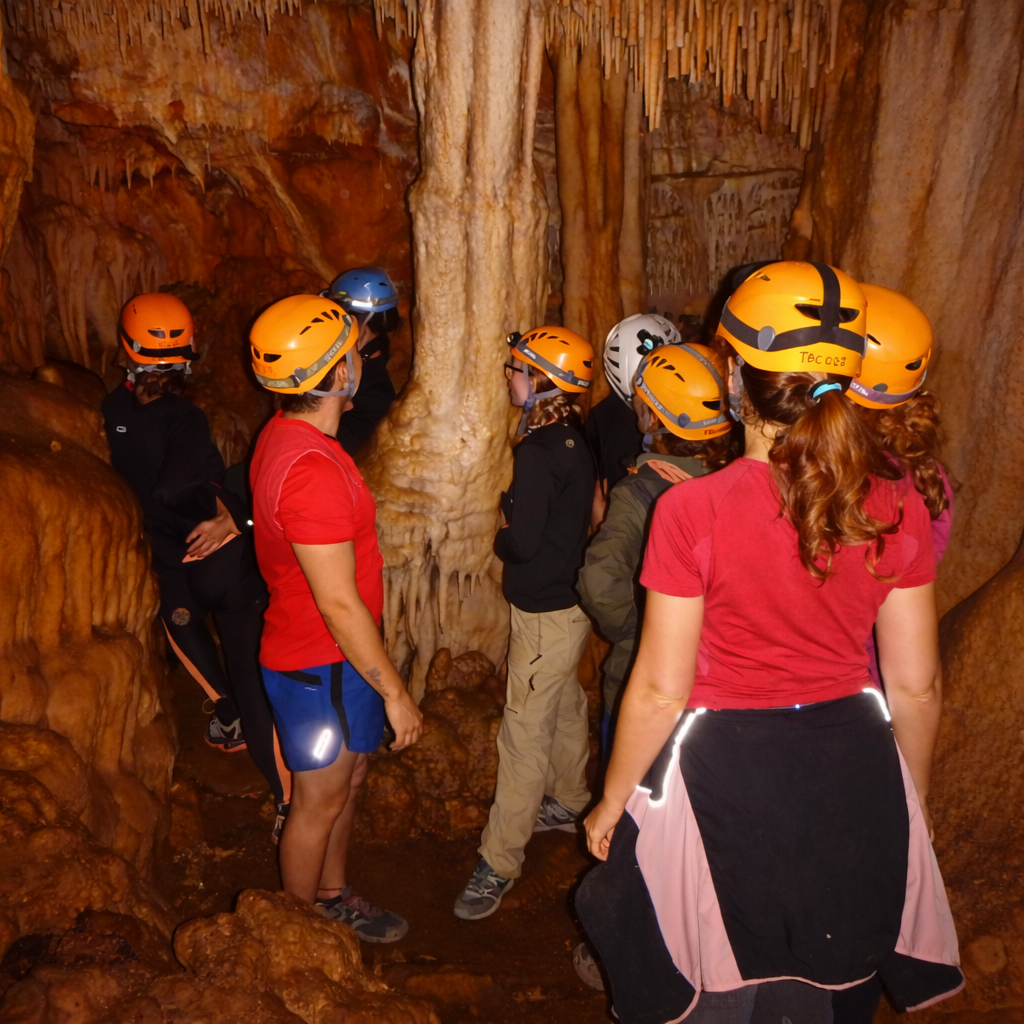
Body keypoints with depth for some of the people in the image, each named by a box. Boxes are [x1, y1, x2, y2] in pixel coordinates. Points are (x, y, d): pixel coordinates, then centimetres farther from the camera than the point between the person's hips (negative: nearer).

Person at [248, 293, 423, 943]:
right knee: (320, 801, 11)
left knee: (349, 778, 24)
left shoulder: (284, 435, 2)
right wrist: (395, 692, -20)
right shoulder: (313, 471, -31)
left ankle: (334, 896, 45)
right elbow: (339, 604, -28)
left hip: (328, 652, 9)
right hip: (321, 666, -9)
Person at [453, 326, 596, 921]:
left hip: (545, 611, -10)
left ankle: (500, 861, 12)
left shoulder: (539, 451, -24)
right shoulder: (574, 438, 3)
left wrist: (500, 539, -3)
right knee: (565, 708, 25)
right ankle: (570, 803, 45)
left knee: (525, 734, 0)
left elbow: (523, 541, -23)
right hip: (570, 598, 10)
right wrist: (517, 530, 2)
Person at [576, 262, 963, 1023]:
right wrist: (910, 802, 16)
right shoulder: (897, 506, -8)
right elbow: (917, 686, -1)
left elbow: (660, 690, -15)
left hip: (724, 773, -4)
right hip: (851, 771, 4)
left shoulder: (694, 509, -20)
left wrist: (613, 801, 1)